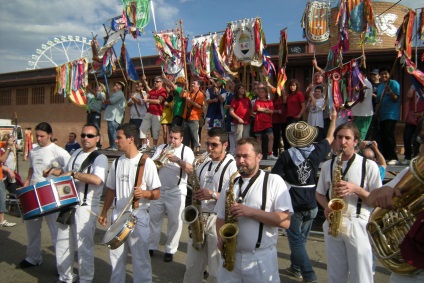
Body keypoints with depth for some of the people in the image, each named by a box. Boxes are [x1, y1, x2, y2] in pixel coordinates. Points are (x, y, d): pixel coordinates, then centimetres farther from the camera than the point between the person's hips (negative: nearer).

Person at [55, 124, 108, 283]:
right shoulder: (76, 153, 12)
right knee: (62, 244, 17)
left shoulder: (100, 158, -12)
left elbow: (97, 180, -30)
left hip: (86, 208, -7)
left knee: (84, 247, 1)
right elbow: (66, 172, 27)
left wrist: (73, 174, -23)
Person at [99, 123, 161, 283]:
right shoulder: (116, 163, 6)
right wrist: (104, 213, 13)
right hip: (117, 215, 5)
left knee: (140, 259, 4)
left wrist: (144, 193, -29)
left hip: (138, 216, -5)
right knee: (116, 256, 16)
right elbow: (111, 190, 15)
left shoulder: (146, 162, -11)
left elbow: (156, 194, -10)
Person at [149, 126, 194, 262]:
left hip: (176, 191, -3)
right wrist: (160, 158, -17)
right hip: (158, 189, 4)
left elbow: (190, 169, -17)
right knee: (154, 219, 11)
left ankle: (170, 250, 19)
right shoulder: (161, 148, 8)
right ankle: (151, 246, 27)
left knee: (175, 222, 4)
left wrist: (177, 160, -29)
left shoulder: (186, 151, -4)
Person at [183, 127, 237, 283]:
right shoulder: (203, 166, 13)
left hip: (219, 220, -6)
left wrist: (213, 195, -23)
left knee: (216, 270, 3)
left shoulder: (233, 166, -9)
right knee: (192, 266, 16)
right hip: (200, 218, 7)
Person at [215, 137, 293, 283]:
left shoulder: (274, 181, -6)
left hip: (261, 259, -4)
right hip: (229, 256, 4)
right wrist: (221, 237, -6)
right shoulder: (230, 184, 9)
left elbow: (285, 221, -12)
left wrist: (250, 211, -20)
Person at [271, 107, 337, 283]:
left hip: (293, 205, -4)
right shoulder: (317, 151, -3)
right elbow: (330, 138, 17)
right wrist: (334, 119, 30)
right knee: (301, 238, 20)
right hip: (311, 205, 4)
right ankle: (296, 267, 34)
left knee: (296, 241, 7)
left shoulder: (287, 155, -12)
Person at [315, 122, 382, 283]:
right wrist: (326, 207, -5)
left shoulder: (369, 166, -6)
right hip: (333, 224, 4)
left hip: (359, 226, -3)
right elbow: (319, 193, 15)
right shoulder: (327, 165, 6)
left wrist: (356, 189, -18)